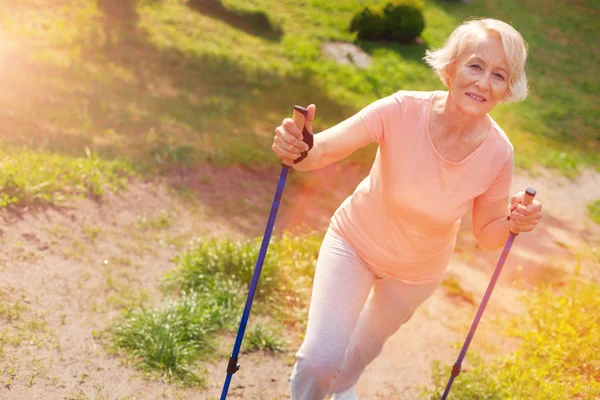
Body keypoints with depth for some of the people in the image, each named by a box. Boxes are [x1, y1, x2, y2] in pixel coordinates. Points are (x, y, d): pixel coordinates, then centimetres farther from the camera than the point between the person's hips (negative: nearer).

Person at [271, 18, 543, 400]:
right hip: (355, 242, -2)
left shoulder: (498, 153, -24)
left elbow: (487, 235, -10)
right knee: (321, 359, -11)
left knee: (368, 343, 26)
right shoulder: (404, 110, -31)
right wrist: (298, 149, -62)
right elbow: (324, 149, -39)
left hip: (417, 270, 3)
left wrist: (513, 224, -32)